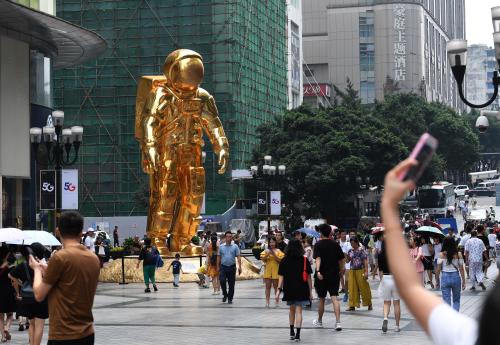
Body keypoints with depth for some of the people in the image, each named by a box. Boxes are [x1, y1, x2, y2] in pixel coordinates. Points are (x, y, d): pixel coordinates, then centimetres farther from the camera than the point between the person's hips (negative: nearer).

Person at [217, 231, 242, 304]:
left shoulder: (235, 246, 4)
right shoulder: (221, 247, 7)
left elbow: (238, 257, -1)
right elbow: (219, 257, 10)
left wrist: (239, 267, -11)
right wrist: (218, 267, 6)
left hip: (232, 267, 0)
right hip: (223, 267, 0)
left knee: (231, 284, 3)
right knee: (222, 281, -13)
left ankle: (230, 299, 14)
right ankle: (225, 295, 9)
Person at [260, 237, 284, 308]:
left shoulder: (278, 251, 2)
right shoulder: (266, 251, 10)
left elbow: (280, 260, -7)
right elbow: (263, 260, 4)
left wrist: (274, 254, -16)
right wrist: (267, 254, -11)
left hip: (276, 270, -2)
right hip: (268, 270, 2)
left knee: (276, 286, 2)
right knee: (267, 286, 0)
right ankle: (267, 302, 1)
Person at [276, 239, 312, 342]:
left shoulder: (284, 261, 0)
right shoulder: (304, 260, -3)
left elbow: (281, 276, -4)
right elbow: (308, 277, -1)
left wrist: (279, 290, -4)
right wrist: (310, 291, 5)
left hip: (289, 289, 2)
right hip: (301, 289, -2)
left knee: (292, 309, 20)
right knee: (299, 311, -1)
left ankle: (292, 332, 22)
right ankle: (297, 334, -8)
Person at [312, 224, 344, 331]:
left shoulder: (318, 244, -6)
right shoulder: (335, 244, 4)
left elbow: (317, 258, -20)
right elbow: (341, 260, 9)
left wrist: (318, 271, -32)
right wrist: (340, 271, 23)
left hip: (322, 276, -2)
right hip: (334, 275, 2)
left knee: (322, 299, 13)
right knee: (334, 298, -4)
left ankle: (319, 321, 30)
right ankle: (338, 322, -18)